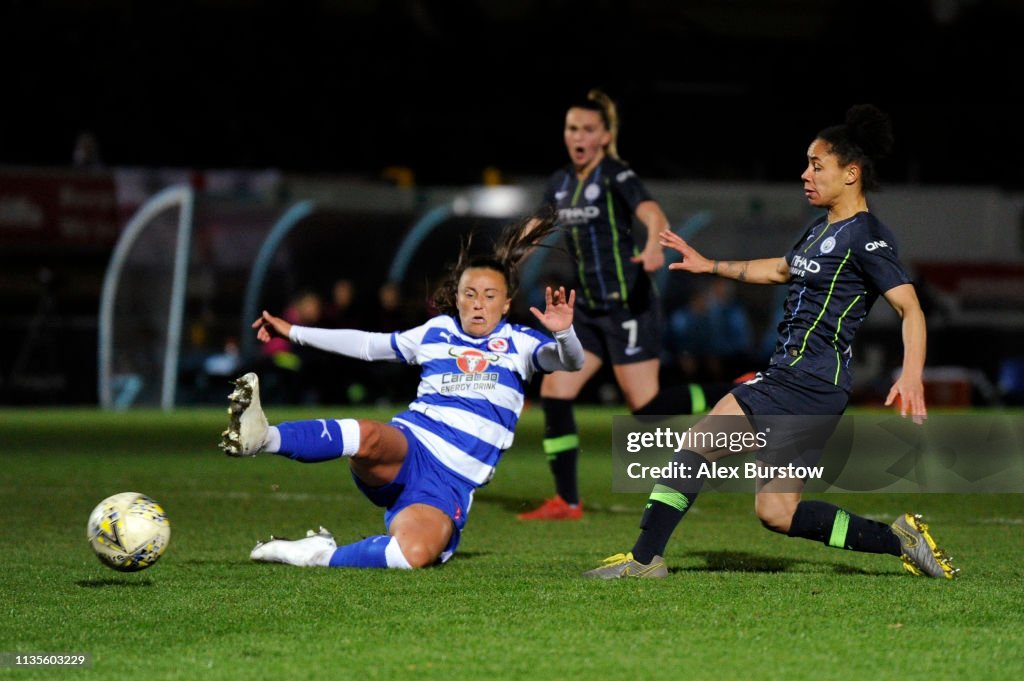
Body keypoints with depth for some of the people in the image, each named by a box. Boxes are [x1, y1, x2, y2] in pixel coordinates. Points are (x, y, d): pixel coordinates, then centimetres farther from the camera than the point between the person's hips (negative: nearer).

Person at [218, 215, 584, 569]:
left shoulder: (518, 342, 9)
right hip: (406, 449, 1)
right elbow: (367, 344, 26)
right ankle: (261, 437, -56)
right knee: (366, 435, -39)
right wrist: (293, 332, 26)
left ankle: (320, 555, -19)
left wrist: (564, 333, -31)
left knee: (415, 555, -34)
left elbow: (570, 362, -7)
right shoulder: (436, 332, 16)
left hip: (451, 485, -1)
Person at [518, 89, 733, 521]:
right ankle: (566, 501, 6)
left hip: (629, 306, -7)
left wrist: (654, 245, -52)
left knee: (647, 406, -12)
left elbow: (652, 213, -31)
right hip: (590, 309, 7)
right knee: (554, 392, 0)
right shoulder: (561, 183, 10)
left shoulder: (616, 176, -12)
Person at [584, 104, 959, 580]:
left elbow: (911, 308, -18)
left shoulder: (865, 237, -10)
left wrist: (912, 375, -33)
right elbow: (781, 270, 36)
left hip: (809, 380, -10)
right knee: (776, 513, 6)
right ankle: (898, 538, 10)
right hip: (788, 375, 10)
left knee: (696, 443, -12)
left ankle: (644, 557, -8)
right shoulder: (823, 230, 18)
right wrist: (711, 266, 36)